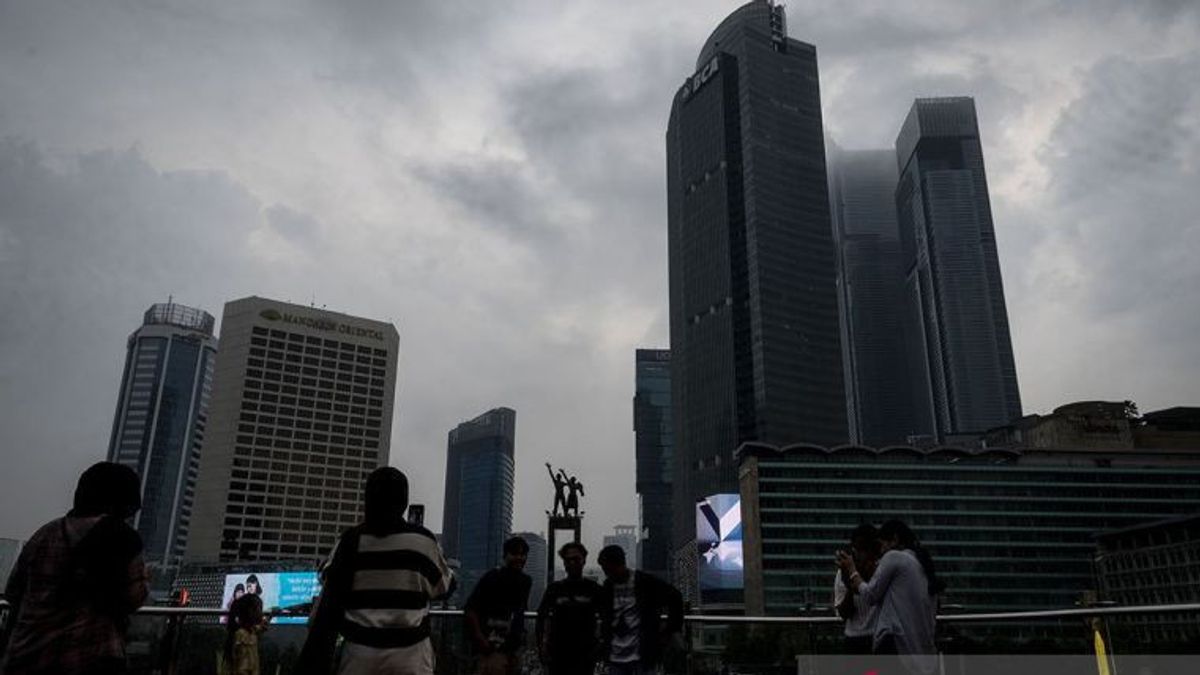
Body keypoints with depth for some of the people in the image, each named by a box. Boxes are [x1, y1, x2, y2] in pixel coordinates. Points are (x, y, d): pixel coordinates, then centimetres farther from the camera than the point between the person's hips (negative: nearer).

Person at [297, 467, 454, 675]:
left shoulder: (351, 539, -1)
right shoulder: (422, 539, -4)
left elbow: (329, 598, 1)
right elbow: (444, 586, 10)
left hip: (361, 648, 2)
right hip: (409, 650, -1)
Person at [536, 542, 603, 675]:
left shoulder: (594, 589, 4)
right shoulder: (554, 589, 7)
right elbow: (541, 618, 7)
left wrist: (603, 645, -3)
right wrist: (541, 644, -2)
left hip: (585, 654, -1)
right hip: (558, 653, 1)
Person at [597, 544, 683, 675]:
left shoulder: (646, 581, -8)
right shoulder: (607, 586, 6)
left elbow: (675, 599, -2)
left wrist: (670, 630, -1)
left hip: (642, 656, -4)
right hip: (615, 658, 4)